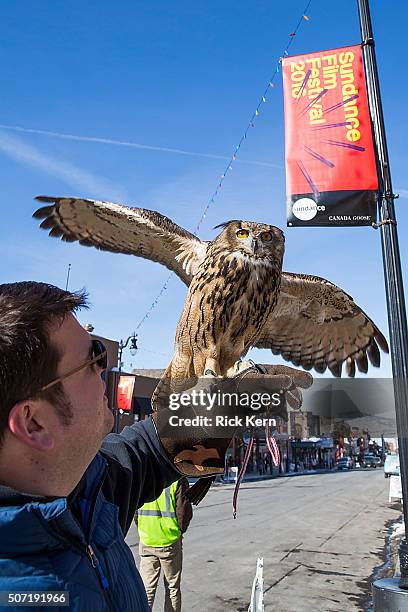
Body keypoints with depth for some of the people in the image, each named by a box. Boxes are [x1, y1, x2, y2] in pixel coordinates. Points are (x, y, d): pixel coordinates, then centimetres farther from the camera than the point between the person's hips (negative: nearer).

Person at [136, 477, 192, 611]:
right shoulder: (178, 480, -16)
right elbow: (184, 512, -12)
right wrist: (179, 531, 7)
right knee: (172, 588, 15)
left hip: (146, 541, 3)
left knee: (146, 588, 13)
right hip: (170, 541, -2)